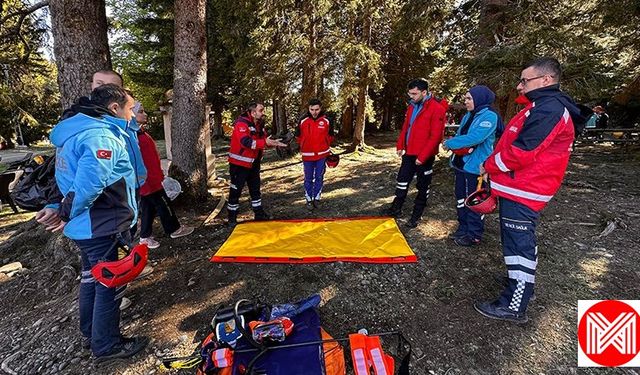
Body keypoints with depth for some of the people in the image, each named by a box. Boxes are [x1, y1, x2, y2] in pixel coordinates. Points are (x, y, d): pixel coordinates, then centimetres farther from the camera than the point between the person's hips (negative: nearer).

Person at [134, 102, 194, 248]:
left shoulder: (141, 132, 11)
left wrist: (159, 173, 22)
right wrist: (145, 179, -23)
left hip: (152, 178, 10)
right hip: (147, 180, -10)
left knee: (148, 207, 15)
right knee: (163, 205, 4)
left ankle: (145, 237, 25)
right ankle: (175, 229, 20)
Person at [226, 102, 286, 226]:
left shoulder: (259, 125, 8)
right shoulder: (241, 123, -19)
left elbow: (263, 139, 13)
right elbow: (246, 142, -32)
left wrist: (273, 142, -7)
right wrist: (265, 142, -36)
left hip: (253, 163, 9)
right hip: (239, 163, -8)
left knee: (255, 188, 16)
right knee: (236, 190, 1)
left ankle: (259, 213, 29)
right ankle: (232, 217, 15)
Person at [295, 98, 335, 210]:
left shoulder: (326, 121, -6)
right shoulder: (303, 120, -8)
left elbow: (330, 135, 10)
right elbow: (298, 136, 7)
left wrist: (326, 147, 11)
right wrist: (302, 147, 11)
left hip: (322, 154, 1)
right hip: (307, 155, 0)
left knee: (319, 177, 10)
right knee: (308, 178, 8)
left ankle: (317, 198, 25)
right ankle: (309, 200, 20)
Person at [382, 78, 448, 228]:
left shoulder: (437, 108, -16)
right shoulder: (413, 106, 9)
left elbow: (435, 136, -19)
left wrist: (422, 156, -20)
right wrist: (400, 146, 8)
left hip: (424, 156, -7)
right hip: (409, 153, 8)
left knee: (422, 186, 7)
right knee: (402, 180, 15)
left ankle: (417, 215, 21)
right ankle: (396, 208, 30)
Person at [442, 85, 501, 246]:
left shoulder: (489, 116, -14)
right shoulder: (468, 116, 12)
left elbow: (475, 137, -25)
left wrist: (450, 143, -17)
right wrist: (453, 141, -6)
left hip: (475, 166, -9)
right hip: (461, 163, 9)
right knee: (461, 197, 16)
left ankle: (474, 235, 15)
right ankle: (463, 228, 31)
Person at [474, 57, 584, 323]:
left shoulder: (548, 109, -17)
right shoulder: (543, 106, 17)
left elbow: (522, 152, -23)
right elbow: (514, 143, 19)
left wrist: (489, 165, -8)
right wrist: (495, 167, 11)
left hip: (522, 192, -10)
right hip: (519, 189, 10)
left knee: (519, 245, -2)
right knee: (520, 243, 20)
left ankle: (514, 307, 10)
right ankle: (521, 288, 38)